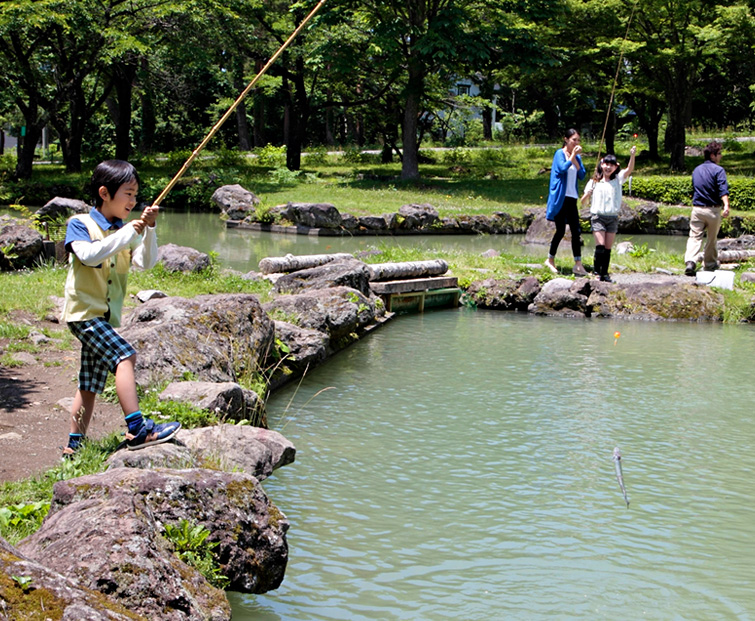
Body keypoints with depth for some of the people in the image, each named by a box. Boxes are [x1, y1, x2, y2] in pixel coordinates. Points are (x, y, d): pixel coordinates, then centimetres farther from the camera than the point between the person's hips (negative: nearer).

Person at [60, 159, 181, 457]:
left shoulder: (125, 232, 11)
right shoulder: (80, 224, -5)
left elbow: (146, 262, -3)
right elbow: (89, 255, -24)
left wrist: (148, 229, -17)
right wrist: (126, 234, -24)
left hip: (105, 315, 8)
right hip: (84, 311, -8)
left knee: (90, 385, 12)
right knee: (124, 356, -23)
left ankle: (74, 446, 20)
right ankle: (137, 430, -28)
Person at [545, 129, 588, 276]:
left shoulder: (577, 157, 14)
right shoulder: (560, 153, -4)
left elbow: (582, 175, 4)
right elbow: (563, 168, -21)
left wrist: (575, 159, -4)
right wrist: (572, 155, -14)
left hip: (571, 198, 6)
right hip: (560, 198, -6)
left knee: (576, 231, -1)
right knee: (561, 230, -3)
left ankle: (578, 264, -2)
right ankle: (550, 260, 13)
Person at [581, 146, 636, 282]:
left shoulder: (618, 179, 9)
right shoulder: (594, 182, 4)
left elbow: (629, 169, -9)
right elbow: (583, 202, 5)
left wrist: (632, 155, -25)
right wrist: (587, 194, -17)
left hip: (613, 218, 2)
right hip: (598, 216, -2)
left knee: (608, 248, 4)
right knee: (600, 246, -13)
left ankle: (605, 273, 10)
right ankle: (596, 272, -6)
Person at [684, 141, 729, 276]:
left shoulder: (696, 170, 13)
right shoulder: (718, 170, -7)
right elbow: (723, 190, -21)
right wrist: (726, 206, -32)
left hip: (697, 209, 3)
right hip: (713, 210, -3)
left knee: (695, 237, -4)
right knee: (712, 238, 15)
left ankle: (690, 262, -25)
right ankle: (710, 263, 28)